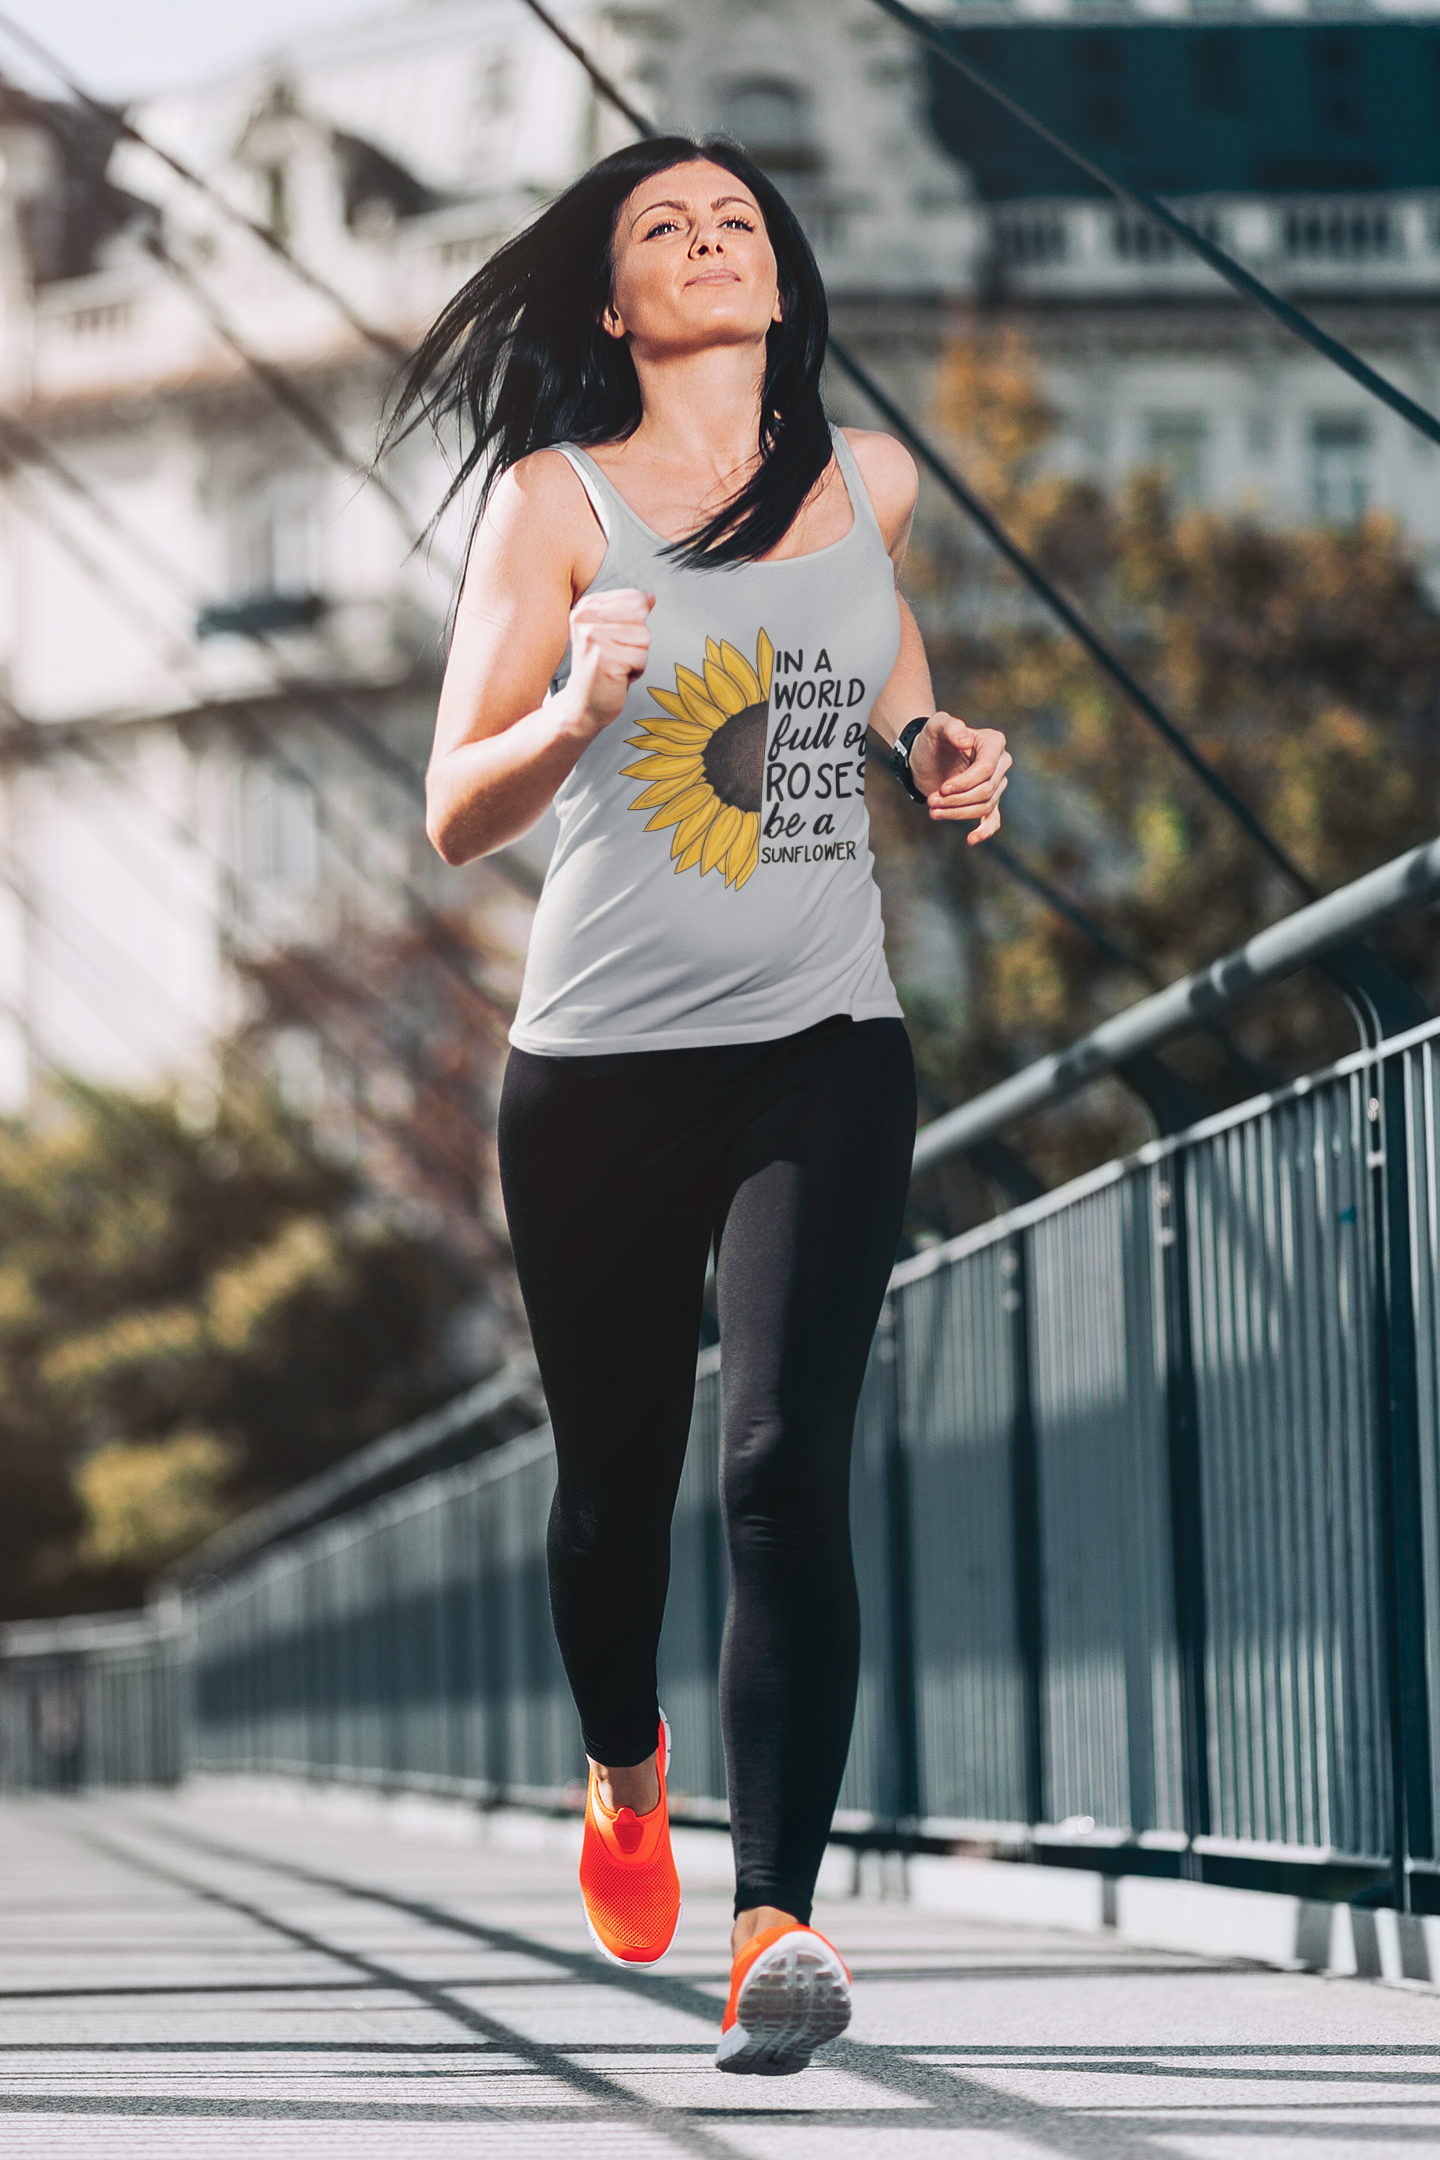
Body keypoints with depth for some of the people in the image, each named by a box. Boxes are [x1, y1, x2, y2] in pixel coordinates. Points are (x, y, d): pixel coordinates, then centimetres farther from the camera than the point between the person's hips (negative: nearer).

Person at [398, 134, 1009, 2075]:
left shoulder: (869, 480, 6)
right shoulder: (559, 500, -4)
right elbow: (457, 811, -9)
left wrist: (933, 740, 12)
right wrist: (580, 707, -29)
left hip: (825, 1055, 1)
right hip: (603, 1064, -1)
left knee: (785, 1470, -15)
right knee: (615, 1482, 12)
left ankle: (779, 1918, -16)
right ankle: (625, 1764, 44)